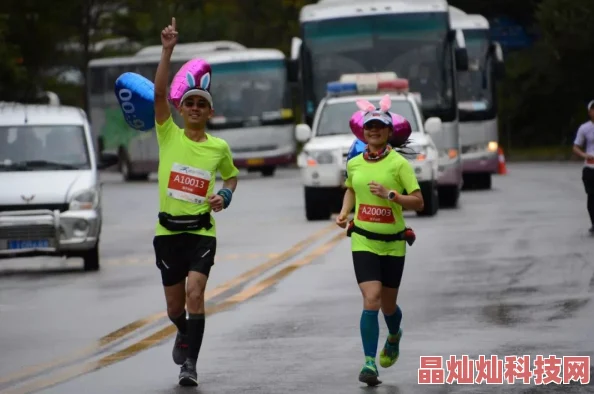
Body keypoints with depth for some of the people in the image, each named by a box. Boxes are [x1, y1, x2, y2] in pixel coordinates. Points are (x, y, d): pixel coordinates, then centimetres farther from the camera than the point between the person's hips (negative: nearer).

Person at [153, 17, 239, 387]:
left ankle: (190, 363, -15)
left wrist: (225, 196, 0)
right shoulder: (169, 135, 0)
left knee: (195, 294, -19)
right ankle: (185, 334, 43)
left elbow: (232, 175, 23)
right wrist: (168, 50, -22)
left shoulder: (219, 147, 4)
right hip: (168, 230, 1)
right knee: (175, 306, 9)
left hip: (202, 231, -1)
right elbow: (159, 93, -13)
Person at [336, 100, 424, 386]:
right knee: (371, 300, -16)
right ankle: (370, 363, -15)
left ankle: (394, 336, 47)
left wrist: (389, 194, -23)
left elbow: (418, 202, -10)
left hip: (393, 243, -1)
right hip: (363, 241, 1)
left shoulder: (399, 163, -8)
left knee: (388, 305, 12)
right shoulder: (354, 164, 3)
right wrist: (344, 212, 7)